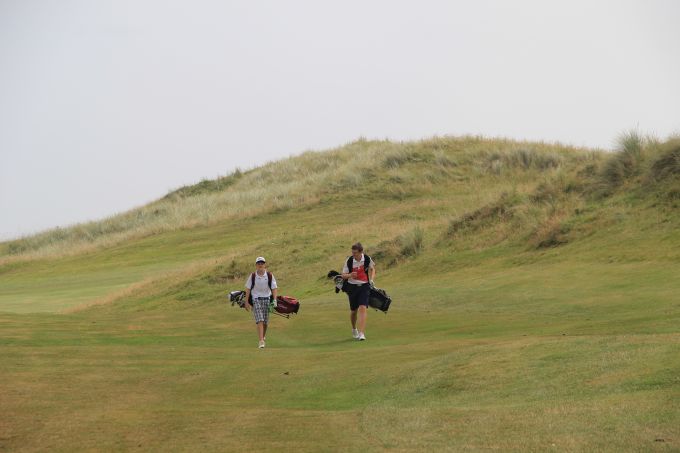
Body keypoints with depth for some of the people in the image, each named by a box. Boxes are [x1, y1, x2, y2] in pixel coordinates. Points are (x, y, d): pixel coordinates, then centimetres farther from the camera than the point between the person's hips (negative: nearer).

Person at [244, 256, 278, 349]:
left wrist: (274, 300, -8)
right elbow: (248, 289, 2)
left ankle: (263, 337, 31)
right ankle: (261, 341, -20)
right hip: (256, 299, -2)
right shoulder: (252, 276, -4)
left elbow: (274, 288, 2)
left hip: (267, 299, 2)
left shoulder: (270, 275, -2)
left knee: (265, 322, 7)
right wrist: (247, 302, -1)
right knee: (260, 321, -15)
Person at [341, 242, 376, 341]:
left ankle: (361, 333, -22)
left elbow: (372, 268, 14)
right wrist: (350, 275, -26)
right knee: (354, 310, 12)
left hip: (364, 286, -1)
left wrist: (371, 279, -1)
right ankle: (354, 329, 40)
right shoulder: (349, 261, -11)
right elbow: (343, 275, -4)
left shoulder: (367, 259, -9)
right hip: (352, 287, 1)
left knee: (363, 308, -17)